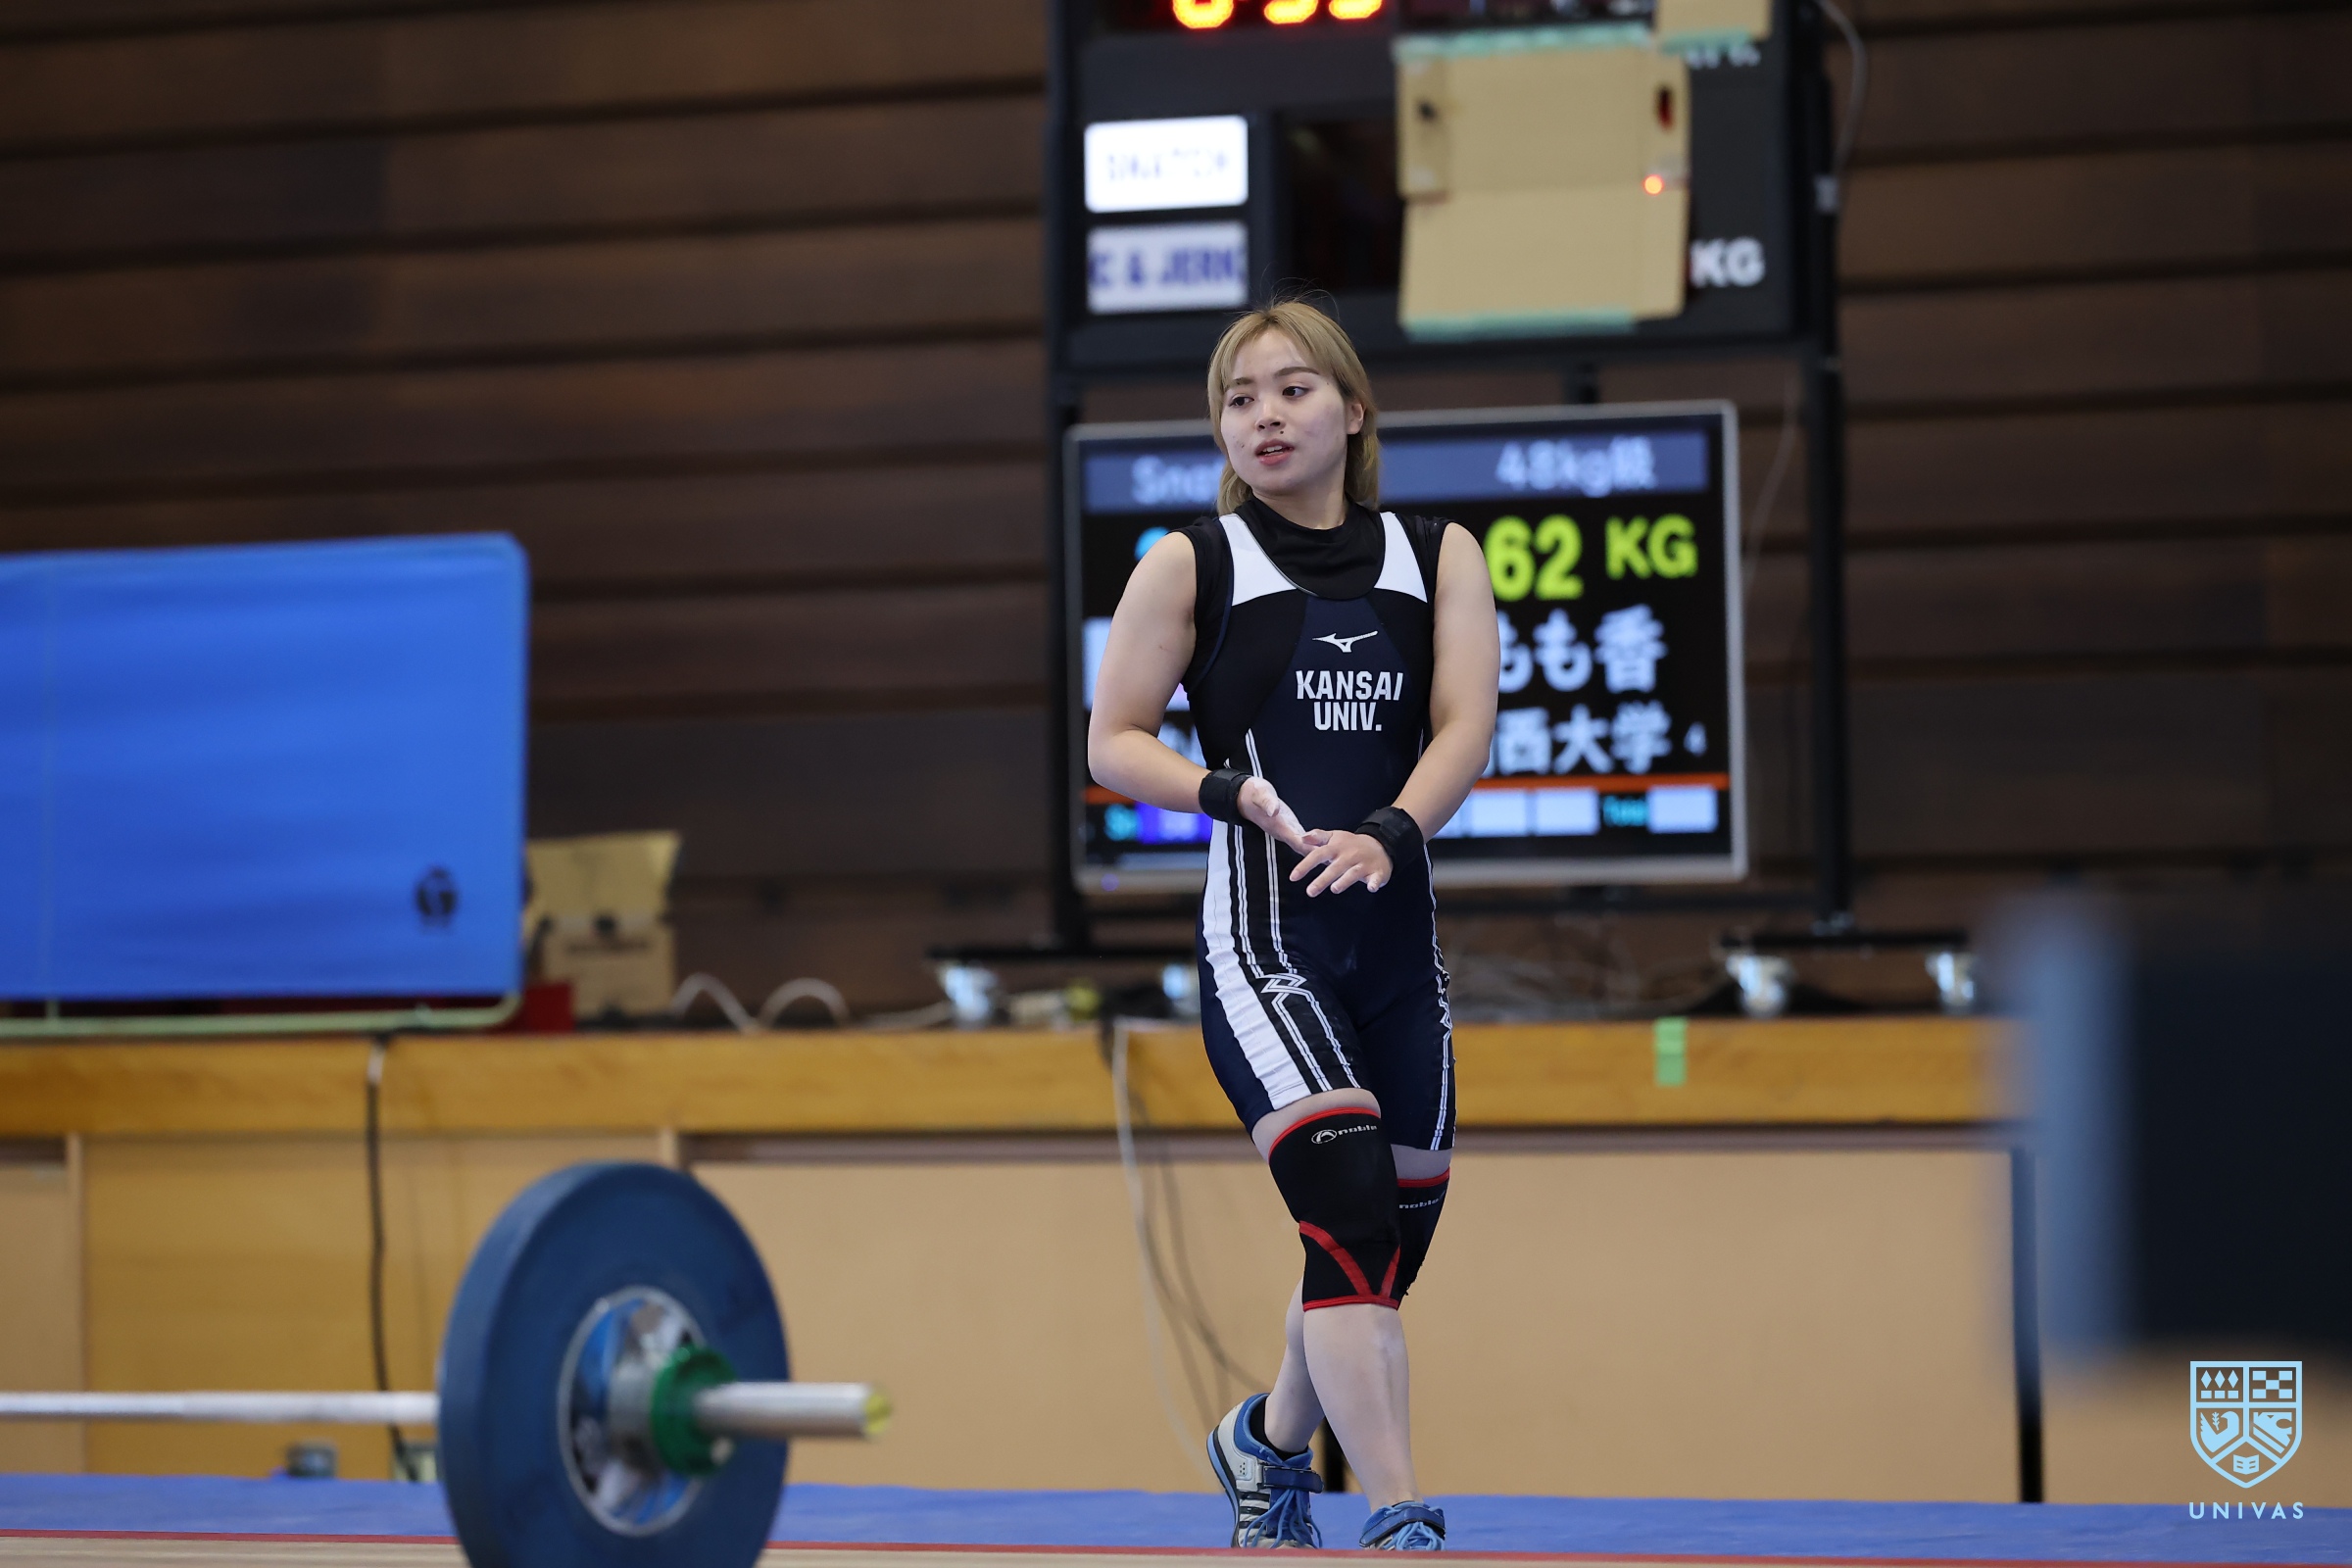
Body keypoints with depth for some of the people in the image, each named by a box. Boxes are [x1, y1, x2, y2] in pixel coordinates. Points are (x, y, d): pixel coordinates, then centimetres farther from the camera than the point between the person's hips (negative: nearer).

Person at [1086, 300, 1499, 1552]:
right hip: (1261, 934, -4)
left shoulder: (1438, 556, 10)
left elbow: (1464, 722, -3)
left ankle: (1267, 1444, 41)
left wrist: (1385, 836, -21)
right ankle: (1401, 1529, -24)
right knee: (1349, 1204, -21)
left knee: (1397, 1235, 13)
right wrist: (1227, 790, -15)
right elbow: (1111, 745, 4)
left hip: (1395, 931, 4)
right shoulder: (1192, 563, 4)